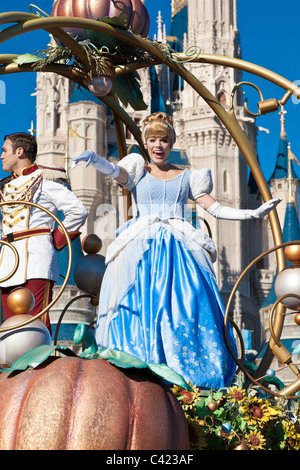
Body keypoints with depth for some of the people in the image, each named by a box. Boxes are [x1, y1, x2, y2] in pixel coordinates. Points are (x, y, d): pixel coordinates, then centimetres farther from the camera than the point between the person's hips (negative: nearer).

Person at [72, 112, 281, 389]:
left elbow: (216, 209, 17)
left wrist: (254, 213, 6)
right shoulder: (138, 171, 13)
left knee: (185, 309, -13)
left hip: (180, 251, 2)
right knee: (141, 308, -14)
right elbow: (115, 170, -9)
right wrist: (94, 159, -31)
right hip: (143, 250, -1)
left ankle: (186, 375, -14)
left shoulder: (187, 177, 19)